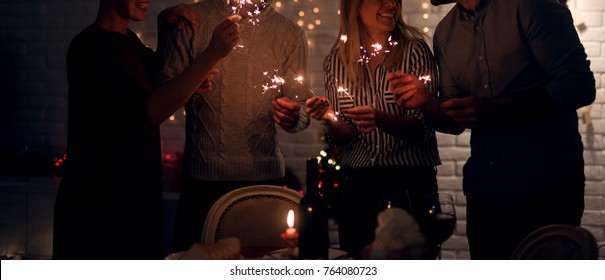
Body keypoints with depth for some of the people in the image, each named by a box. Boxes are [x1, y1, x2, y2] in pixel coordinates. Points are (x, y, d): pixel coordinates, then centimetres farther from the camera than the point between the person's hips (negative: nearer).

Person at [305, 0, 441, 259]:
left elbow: (424, 128, -12)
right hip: (358, 184, 2)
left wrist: (380, 119, -29)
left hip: (411, 182, -2)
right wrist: (329, 118, -16)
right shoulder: (336, 61, 3)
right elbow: (343, 138, 5)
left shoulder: (414, 51, -6)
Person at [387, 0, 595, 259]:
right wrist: (424, 101, -10)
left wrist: (494, 108, -25)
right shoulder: (445, 33, 8)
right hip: (484, 193, 6)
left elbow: (580, 87, -16)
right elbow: (456, 121, 12)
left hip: (548, 189, -6)